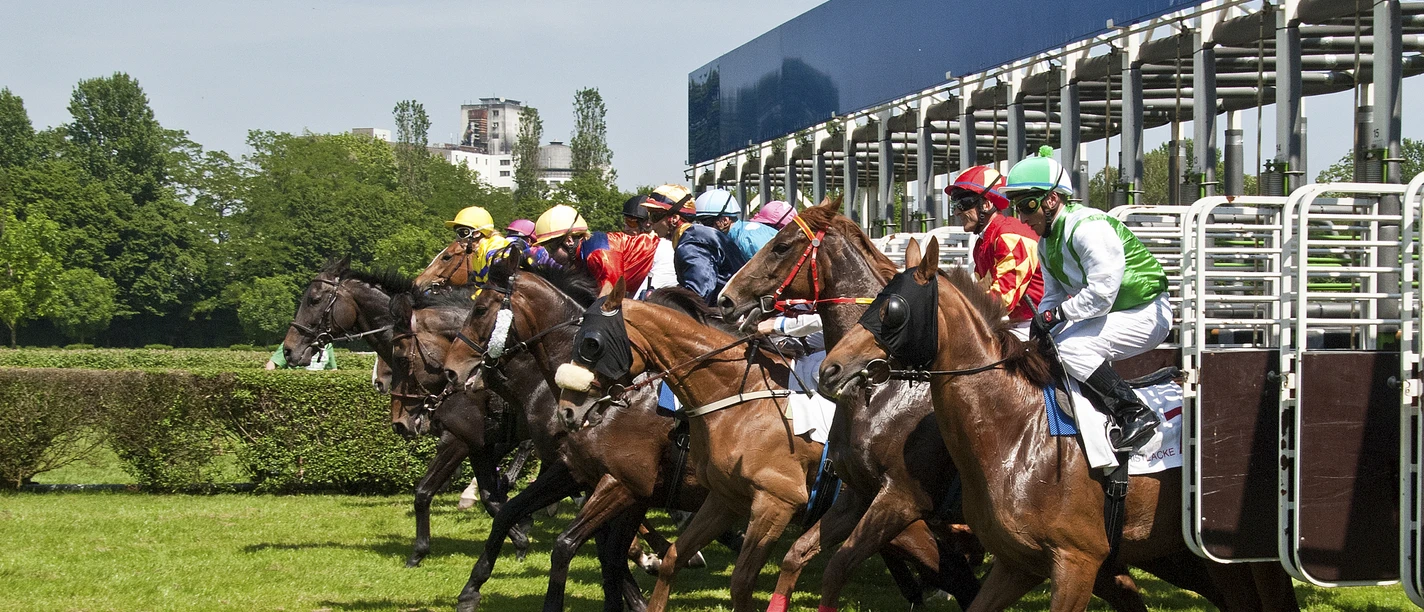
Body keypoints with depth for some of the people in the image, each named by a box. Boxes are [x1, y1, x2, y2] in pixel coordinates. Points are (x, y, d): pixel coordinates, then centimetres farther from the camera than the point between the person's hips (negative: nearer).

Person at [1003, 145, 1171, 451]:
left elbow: (1100, 294, -29)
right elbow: (1053, 296, 11)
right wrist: (1041, 323, -9)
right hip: (1112, 314, 10)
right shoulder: (1046, 242, 7)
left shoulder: (1089, 228, -24)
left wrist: (1054, 315, -22)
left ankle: (1136, 414, -19)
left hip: (1145, 314, -10)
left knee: (1071, 348, -24)